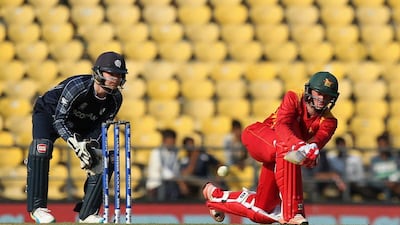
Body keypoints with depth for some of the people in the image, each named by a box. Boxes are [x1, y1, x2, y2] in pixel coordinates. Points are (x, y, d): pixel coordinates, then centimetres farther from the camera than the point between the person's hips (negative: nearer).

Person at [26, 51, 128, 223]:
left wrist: (91, 145, -27)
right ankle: (37, 207, -27)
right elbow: (59, 120, -34)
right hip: (49, 112, -6)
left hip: (83, 125, 6)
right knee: (42, 147, -33)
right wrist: (76, 144, -46)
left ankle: (88, 214, 4)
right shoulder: (77, 85, -36)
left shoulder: (115, 98, -18)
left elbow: (102, 126, -8)